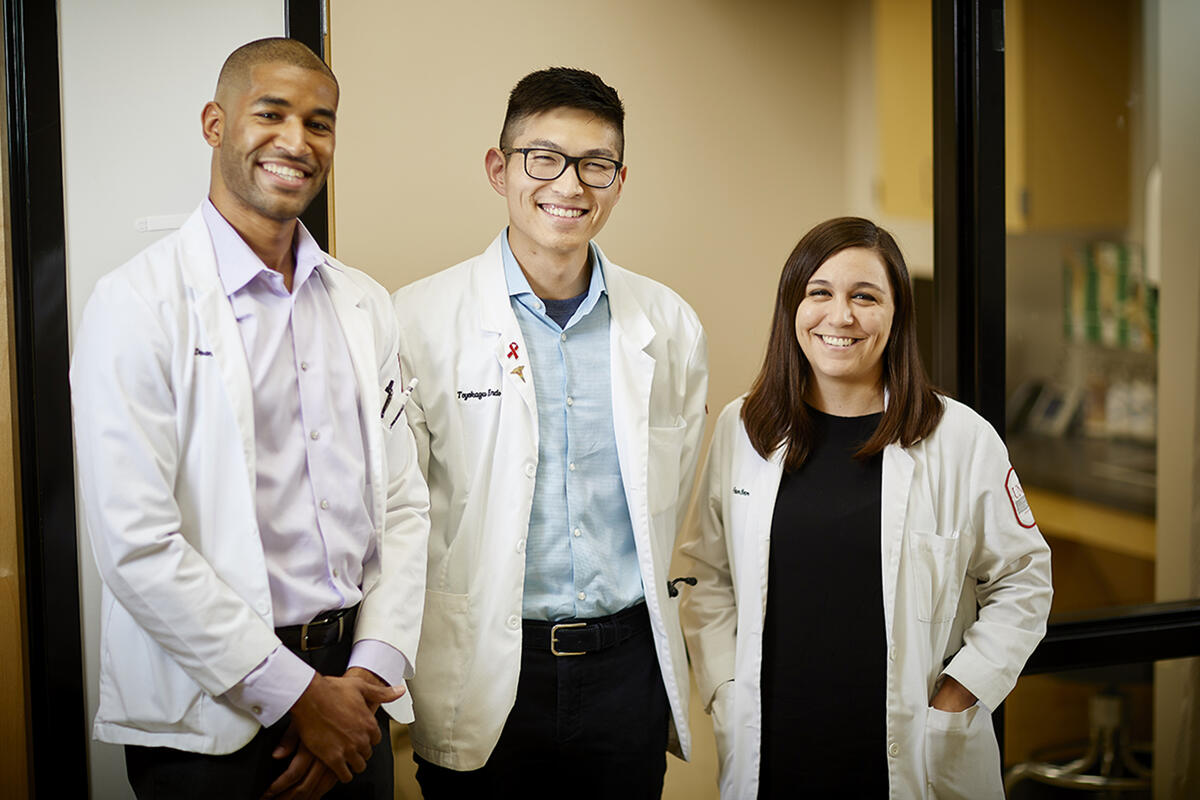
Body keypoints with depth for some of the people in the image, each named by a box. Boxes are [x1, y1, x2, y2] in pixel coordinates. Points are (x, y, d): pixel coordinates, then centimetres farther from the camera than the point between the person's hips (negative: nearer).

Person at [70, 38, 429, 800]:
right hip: (209, 721, -5)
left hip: (349, 688, 5)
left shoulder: (367, 306, 7)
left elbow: (404, 503, 7)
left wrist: (369, 672, -6)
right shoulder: (138, 303, -11)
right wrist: (298, 694, -13)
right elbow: (136, 548, -17)